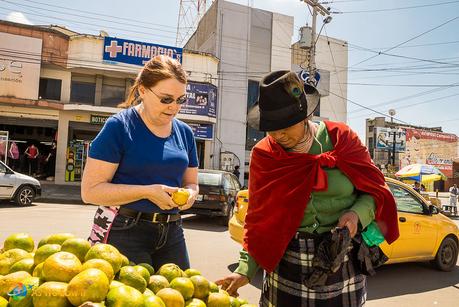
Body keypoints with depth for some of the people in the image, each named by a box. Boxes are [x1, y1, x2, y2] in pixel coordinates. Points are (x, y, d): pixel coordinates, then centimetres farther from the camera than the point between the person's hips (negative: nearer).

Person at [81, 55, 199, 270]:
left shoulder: (184, 132, 7)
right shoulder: (119, 126, -9)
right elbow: (90, 191, -11)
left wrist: (190, 194, -6)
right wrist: (147, 192, -20)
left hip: (171, 232, 5)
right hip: (123, 231, -5)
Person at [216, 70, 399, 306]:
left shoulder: (341, 138, -7)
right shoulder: (263, 155, -5)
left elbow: (375, 189, 2)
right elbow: (258, 219, -1)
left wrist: (358, 214, -18)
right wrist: (245, 270, -7)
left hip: (343, 260, 0)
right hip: (286, 261, 1)